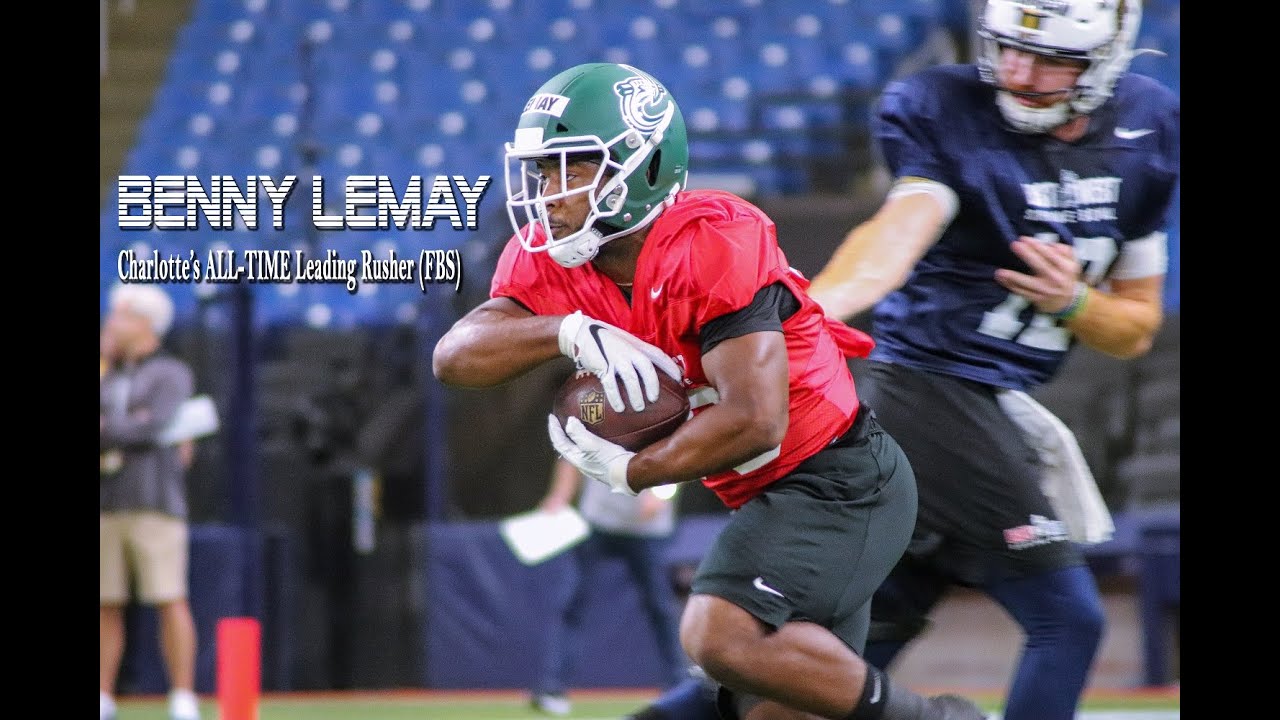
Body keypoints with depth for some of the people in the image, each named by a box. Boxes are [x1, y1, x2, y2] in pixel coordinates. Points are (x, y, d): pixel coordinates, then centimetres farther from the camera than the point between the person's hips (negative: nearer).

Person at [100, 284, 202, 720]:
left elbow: (154, 427, -14)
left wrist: (104, 433, -7)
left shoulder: (171, 375, 1)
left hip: (156, 505, -6)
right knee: (105, 606, 3)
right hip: (106, 508, 6)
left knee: (170, 601, -9)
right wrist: (127, 428, -7)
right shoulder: (108, 382, 20)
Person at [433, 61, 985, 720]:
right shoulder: (549, 259, 0)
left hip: (838, 483, -9)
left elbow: (754, 420, -27)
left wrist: (627, 472, -17)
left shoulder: (711, 245, -23)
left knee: (721, 635, -26)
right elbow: (454, 357, -13)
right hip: (774, 496, 9)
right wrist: (572, 332, -28)